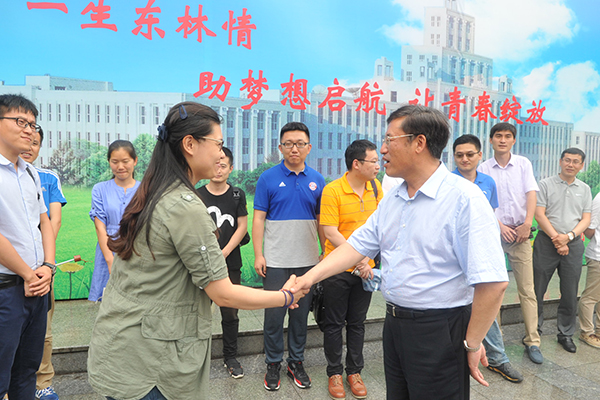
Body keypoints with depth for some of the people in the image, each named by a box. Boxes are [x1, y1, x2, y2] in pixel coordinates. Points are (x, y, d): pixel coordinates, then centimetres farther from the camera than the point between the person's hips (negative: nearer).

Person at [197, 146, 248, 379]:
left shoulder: (237, 195, 3)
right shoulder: (197, 195, 2)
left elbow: (242, 227, 1)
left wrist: (223, 253, -7)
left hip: (230, 264, 1)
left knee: (230, 314, 8)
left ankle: (230, 357, 24)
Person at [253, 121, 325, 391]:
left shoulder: (317, 180, 4)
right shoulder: (268, 178, -3)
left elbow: (321, 220, 10)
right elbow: (259, 218, -2)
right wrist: (258, 254, -7)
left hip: (307, 261, 3)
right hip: (275, 260, -2)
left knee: (301, 313, 13)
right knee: (274, 313, 6)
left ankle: (296, 362, 30)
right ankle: (273, 364, 24)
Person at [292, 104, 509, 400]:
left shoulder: (464, 198, -19)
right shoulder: (391, 199, 7)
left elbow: (492, 282, -22)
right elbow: (358, 245, 7)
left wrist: (472, 343, -16)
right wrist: (311, 276, -2)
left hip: (439, 331, -7)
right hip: (394, 323, 7)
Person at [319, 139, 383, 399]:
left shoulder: (375, 186, 1)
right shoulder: (332, 190, -15)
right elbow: (331, 233, -18)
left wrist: (367, 259, -3)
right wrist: (359, 259, -20)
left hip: (366, 269, 4)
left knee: (357, 323, 16)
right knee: (334, 324, 10)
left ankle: (354, 372, 31)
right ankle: (335, 373, 27)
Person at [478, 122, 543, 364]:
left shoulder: (523, 164, 7)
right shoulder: (483, 168, 3)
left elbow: (531, 193, 0)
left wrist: (527, 224, -11)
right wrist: (500, 226, -11)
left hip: (520, 232, 1)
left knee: (527, 290, 1)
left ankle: (532, 342, 9)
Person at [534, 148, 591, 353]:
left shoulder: (584, 189, 12)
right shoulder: (546, 184, 1)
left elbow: (586, 219, 6)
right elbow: (539, 214, -6)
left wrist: (568, 236, -11)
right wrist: (556, 239, -12)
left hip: (573, 244, 3)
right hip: (546, 242, -3)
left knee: (570, 293, 9)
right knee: (537, 290, 2)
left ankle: (566, 334, 23)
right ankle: (534, 330, 16)